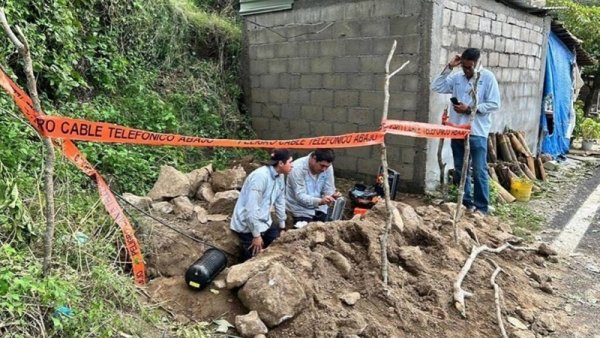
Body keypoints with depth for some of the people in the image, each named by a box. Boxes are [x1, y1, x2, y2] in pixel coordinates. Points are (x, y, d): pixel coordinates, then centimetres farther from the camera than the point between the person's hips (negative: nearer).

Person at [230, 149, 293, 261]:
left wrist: (282, 225, 17)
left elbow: (280, 202, 11)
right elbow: (252, 208, -27)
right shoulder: (260, 176, -27)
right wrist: (256, 235, -22)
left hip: (264, 222, 9)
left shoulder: (279, 177, 0)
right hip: (248, 225, -9)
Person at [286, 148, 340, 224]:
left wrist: (332, 195, -28)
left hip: (319, 208, 4)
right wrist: (320, 201, -43)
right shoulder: (298, 167, -24)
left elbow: (328, 190, -4)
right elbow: (300, 196, -28)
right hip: (301, 210, -4)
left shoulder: (328, 167, -10)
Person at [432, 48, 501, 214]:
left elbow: (494, 104, -7)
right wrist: (449, 67, -4)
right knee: (460, 170, 11)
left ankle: (481, 208, 7)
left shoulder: (488, 77, -4)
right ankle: (465, 203, 23)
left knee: (479, 171, -1)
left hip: (477, 132, -5)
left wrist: (469, 109, -14)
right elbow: (437, 87, 0)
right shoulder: (456, 77, 9)